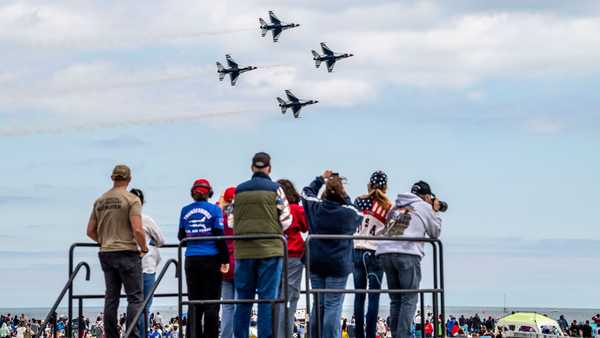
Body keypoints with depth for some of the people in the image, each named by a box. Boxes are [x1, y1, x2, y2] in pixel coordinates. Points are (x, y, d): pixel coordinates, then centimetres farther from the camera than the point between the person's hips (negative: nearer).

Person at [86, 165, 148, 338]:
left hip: (106, 253, 6)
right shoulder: (132, 199, -9)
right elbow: (137, 229, -17)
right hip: (127, 252, -6)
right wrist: (144, 248, -2)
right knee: (135, 297, -2)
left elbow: (90, 231, 10)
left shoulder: (100, 201, 9)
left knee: (111, 298, 10)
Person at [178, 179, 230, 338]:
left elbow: (181, 236, 13)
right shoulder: (214, 210, -5)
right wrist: (225, 260, -7)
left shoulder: (185, 211, 5)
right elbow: (219, 236, -9)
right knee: (212, 301, 2)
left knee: (194, 301, 9)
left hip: (191, 260, 3)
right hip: (211, 259, -3)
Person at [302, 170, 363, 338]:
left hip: (316, 264, 4)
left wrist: (321, 179, 28)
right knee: (333, 306, -4)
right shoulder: (350, 213, -10)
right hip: (338, 266, -4)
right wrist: (346, 199, 12)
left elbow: (306, 192, 17)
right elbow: (359, 215, 13)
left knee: (318, 305, 12)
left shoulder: (315, 207, -3)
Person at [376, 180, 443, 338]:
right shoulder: (424, 207, 10)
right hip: (407, 253, -6)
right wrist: (435, 212, 32)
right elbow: (435, 233, 20)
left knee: (395, 299, 12)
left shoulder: (396, 207, 25)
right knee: (409, 299, -3)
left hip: (385, 252, 6)